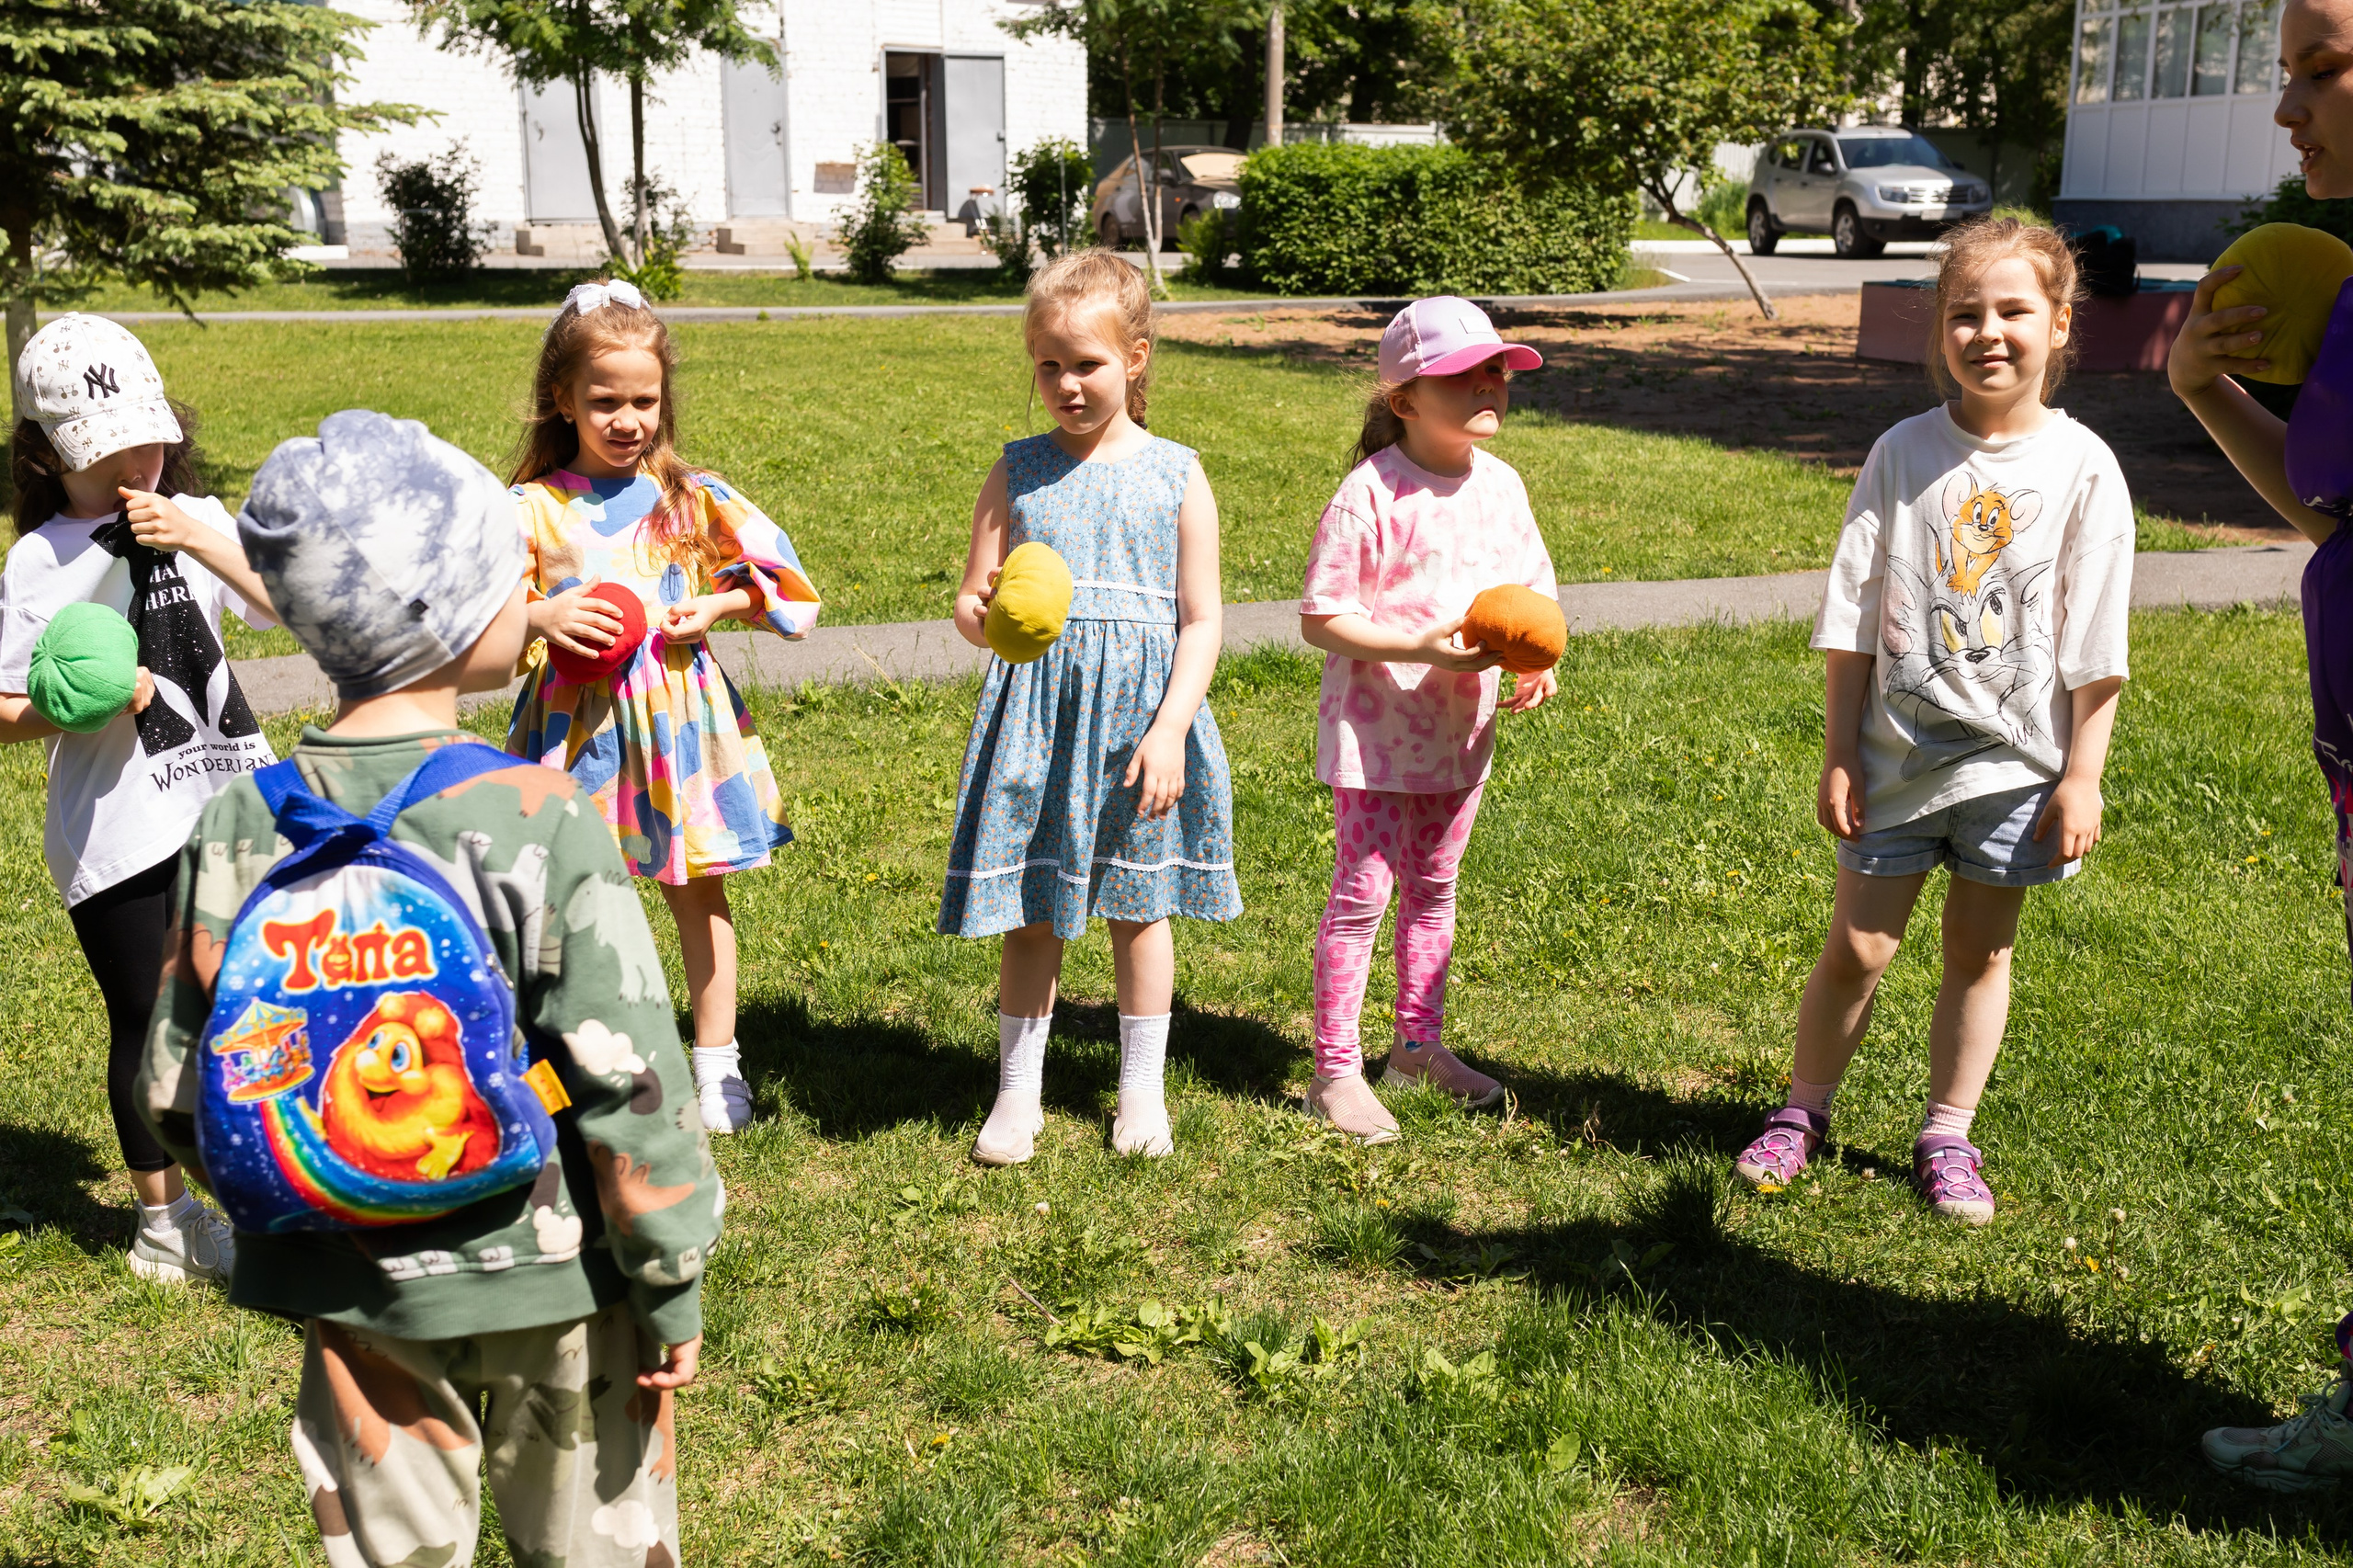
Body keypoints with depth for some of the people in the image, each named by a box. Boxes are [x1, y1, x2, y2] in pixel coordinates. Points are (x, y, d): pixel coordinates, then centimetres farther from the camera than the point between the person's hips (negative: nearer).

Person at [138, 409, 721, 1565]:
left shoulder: (238, 831, -9)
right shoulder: (540, 819, -20)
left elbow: (178, 1091, -2)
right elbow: (629, 1074, -18)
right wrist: (672, 1288, -7)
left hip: (356, 1293, 3)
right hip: (553, 1280, -3)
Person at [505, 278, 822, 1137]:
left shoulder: (691, 496, 2)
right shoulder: (533, 508, -3)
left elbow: (780, 580, 8)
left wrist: (713, 607, -8)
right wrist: (539, 619, -23)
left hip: (678, 708, 1)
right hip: (579, 720, -1)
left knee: (698, 889, 10)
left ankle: (716, 1060, 24)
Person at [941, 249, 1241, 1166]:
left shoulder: (1175, 476, 0)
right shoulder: (1018, 473, 4)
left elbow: (1201, 619, 0)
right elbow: (971, 602, 4)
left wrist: (1169, 730, -10)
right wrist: (988, 619, -20)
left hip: (1142, 711, -1)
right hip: (1038, 708, 1)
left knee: (1138, 905, 11)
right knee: (1031, 912, 6)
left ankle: (1142, 1088, 27)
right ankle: (1018, 1092, 22)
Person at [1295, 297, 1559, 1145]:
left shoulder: (1501, 484, 2)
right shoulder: (1371, 494, -18)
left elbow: (1532, 589, 13)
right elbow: (1321, 619, -17)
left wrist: (1535, 659, -7)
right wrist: (1421, 646, -26)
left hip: (1461, 729, 6)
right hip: (1377, 730, -6)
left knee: (1433, 890, 18)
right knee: (1362, 893, 0)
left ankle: (1420, 1044, 34)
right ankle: (1335, 1072, 11)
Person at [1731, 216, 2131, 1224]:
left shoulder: (2083, 468, -4)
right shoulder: (1904, 453, -2)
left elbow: (2095, 650, -2)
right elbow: (1853, 626, 0)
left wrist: (2082, 776, -4)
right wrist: (1838, 755, -1)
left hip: (2015, 760, 0)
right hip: (1898, 752, 0)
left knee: (1979, 952, 11)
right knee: (1856, 946, 6)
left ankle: (1947, 1138, 27)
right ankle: (1802, 1114, 25)